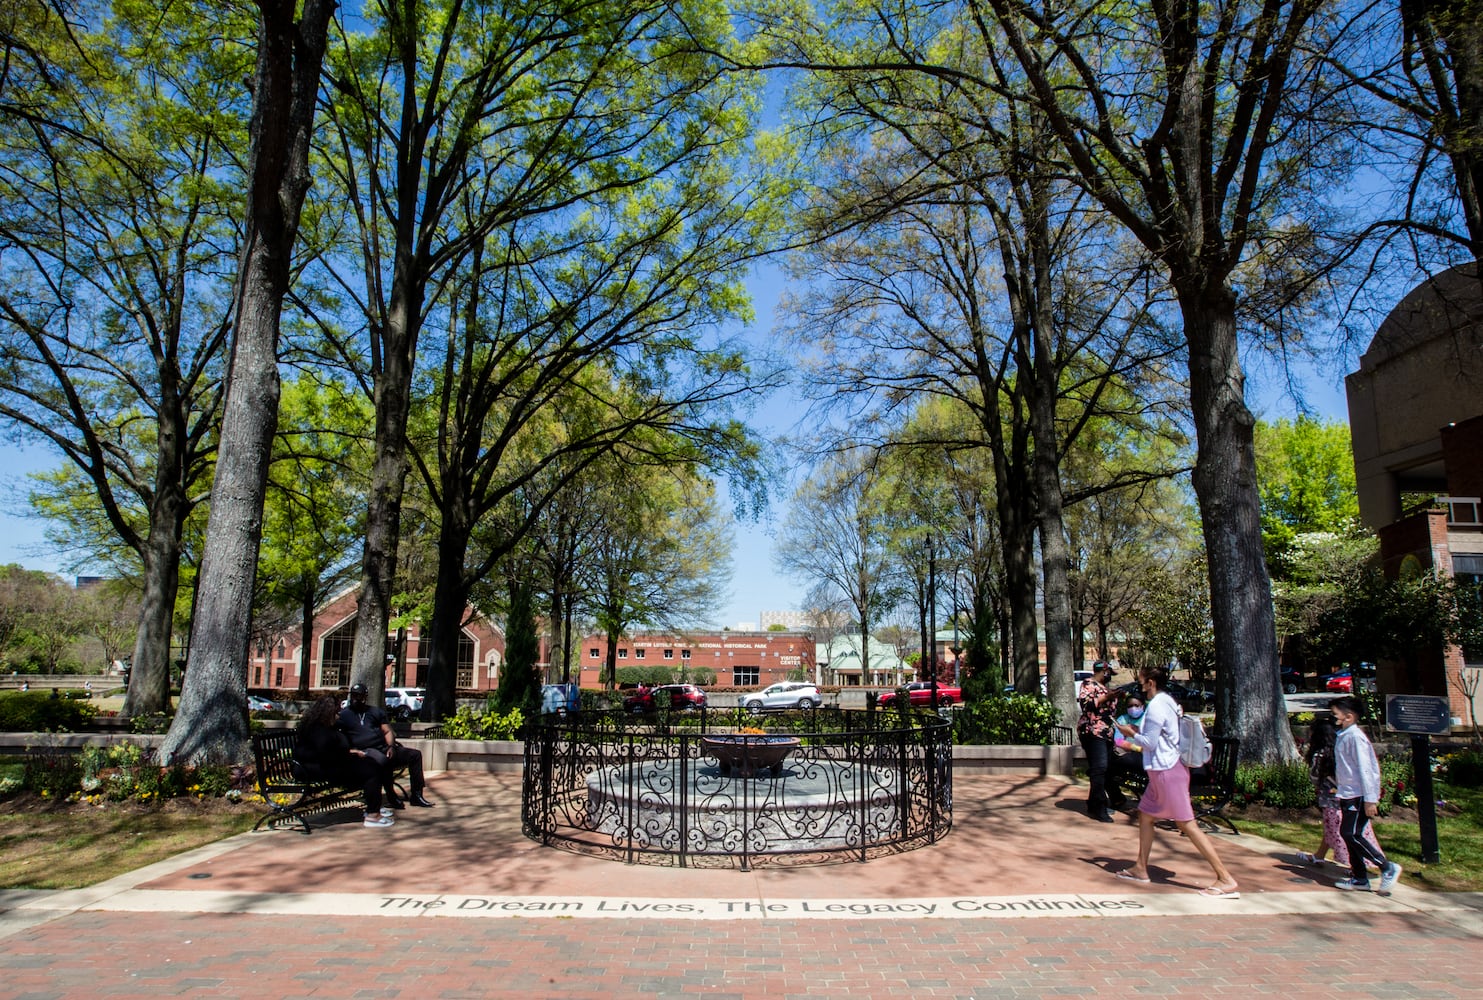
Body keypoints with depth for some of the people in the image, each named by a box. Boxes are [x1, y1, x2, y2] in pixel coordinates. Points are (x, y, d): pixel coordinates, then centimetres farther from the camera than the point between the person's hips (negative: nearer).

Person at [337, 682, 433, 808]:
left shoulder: (376, 712, 24)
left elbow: (387, 731, 17)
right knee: (382, 760, -39)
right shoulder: (343, 714, 13)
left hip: (384, 748, 6)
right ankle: (391, 796, -22)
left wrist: (391, 746, -3)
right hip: (365, 750, -5)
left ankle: (416, 795, -8)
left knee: (415, 754, -10)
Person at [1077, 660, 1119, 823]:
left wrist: (1117, 698, 21)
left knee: (1102, 770, 8)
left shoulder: (1104, 687, 23)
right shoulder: (1088, 684, -5)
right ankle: (1099, 808, -17)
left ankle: (1094, 805, 15)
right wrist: (1106, 697, -22)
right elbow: (1085, 703, -20)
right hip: (1093, 732, -10)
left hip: (1106, 733, 10)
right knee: (1099, 768, -16)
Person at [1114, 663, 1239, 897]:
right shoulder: (1165, 701, 14)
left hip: (1167, 771, -11)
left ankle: (1226, 880, -5)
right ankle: (1140, 869, 24)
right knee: (1145, 816, 16)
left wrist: (1130, 734, -1)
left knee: (1187, 825, -8)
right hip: (1162, 770, 11)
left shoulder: (1156, 706, -16)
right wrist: (1138, 731, 14)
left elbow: (1149, 743, -16)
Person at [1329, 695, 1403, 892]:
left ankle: (1388, 868, 2)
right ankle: (1359, 878, 18)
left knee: (1352, 834, -11)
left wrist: (1370, 799, -21)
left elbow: (1365, 768, -19)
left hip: (1359, 796, -9)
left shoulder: (1355, 736, -16)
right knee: (1347, 834, 10)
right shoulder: (1342, 736, 12)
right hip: (1347, 794, 9)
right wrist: (1339, 787, 20)